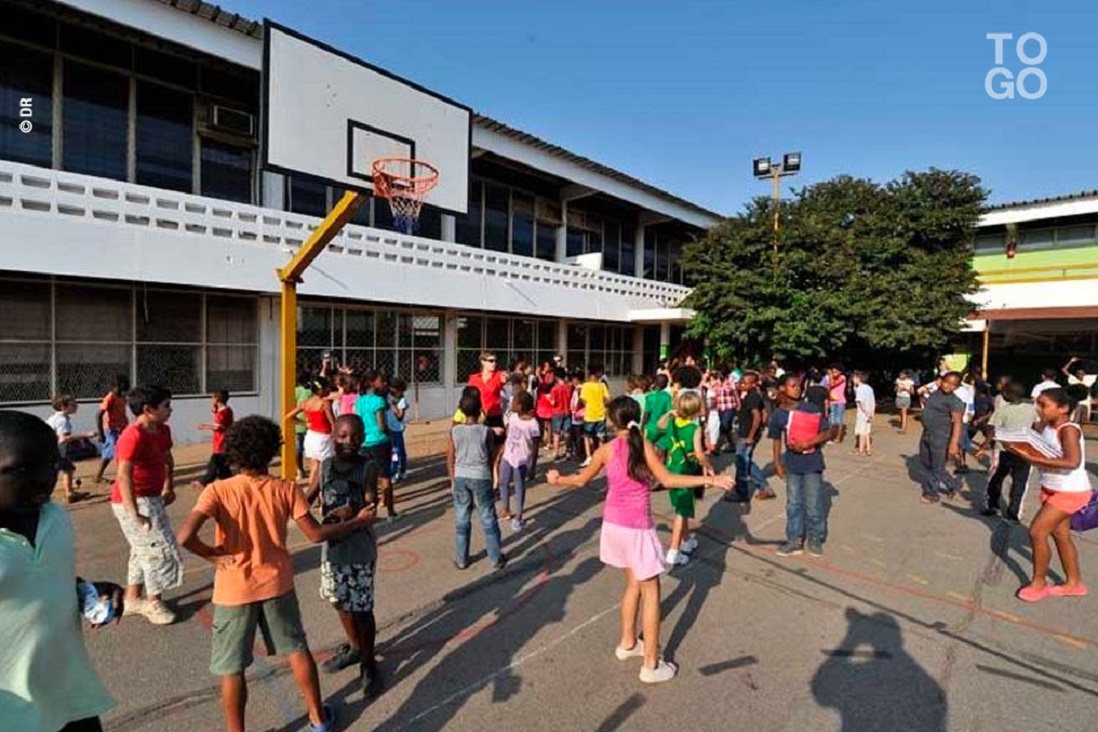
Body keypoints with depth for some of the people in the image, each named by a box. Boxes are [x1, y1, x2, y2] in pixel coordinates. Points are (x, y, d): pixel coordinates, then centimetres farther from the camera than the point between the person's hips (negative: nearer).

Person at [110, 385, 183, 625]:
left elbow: (167, 459, 20)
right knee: (159, 549, -1)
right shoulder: (133, 436, -25)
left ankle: (132, 598, 34)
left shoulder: (163, 431, 2)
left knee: (144, 549, 19)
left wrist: (168, 486, 13)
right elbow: (124, 476, -32)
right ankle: (153, 602, 15)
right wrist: (135, 514, -34)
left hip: (152, 498, 9)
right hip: (133, 501, -9)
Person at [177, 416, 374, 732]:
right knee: (297, 649, 20)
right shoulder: (286, 489, -11)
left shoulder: (218, 490, -16)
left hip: (234, 589, -2)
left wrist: (212, 555, -9)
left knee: (231, 668, 15)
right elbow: (316, 534, -10)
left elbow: (186, 537, -28)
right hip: (277, 584, 3)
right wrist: (358, 521, 2)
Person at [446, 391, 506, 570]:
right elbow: (492, 457, -1)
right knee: (489, 520, 9)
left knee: (462, 521, 13)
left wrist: (453, 481, 10)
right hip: (481, 478, -2)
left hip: (460, 478, 2)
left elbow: (450, 460, 1)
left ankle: (461, 559, 22)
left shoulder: (454, 431, -4)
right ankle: (497, 559, 18)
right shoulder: (487, 431, -9)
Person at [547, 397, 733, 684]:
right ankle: (652, 665, 13)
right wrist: (709, 480, -16)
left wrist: (557, 480, 27)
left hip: (614, 524, 5)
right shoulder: (644, 445, -12)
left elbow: (581, 480, 8)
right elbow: (667, 480, -20)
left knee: (634, 583, 23)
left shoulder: (606, 449, -2)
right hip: (637, 528, -5)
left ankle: (627, 643, 36)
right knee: (651, 592, 7)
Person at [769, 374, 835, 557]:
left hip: (812, 463, -3)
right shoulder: (778, 414, -3)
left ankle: (816, 540, 26)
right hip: (792, 464, 3)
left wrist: (808, 443, -21)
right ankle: (795, 541, 24)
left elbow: (828, 432, -9)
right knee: (793, 504, 12)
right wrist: (777, 462, 5)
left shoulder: (811, 409, -11)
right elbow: (777, 440, 7)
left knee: (814, 504, 6)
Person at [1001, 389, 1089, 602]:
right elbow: (1039, 452, 4)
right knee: (1061, 535, 18)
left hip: (1070, 492, -8)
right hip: (1051, 489, 8)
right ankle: (1074, 583, 34)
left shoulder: (1068, 430, -23)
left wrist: (1034, 458, -36)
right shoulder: (1045, 426, -1)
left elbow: (1073, 462, -35)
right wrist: (1019, 447, -15)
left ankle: (1039, 583, 9)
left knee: (1037, 532, -7)